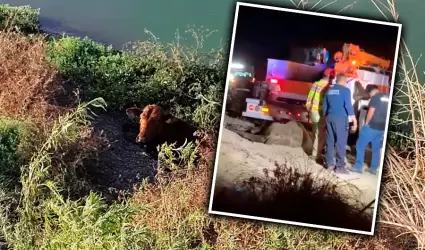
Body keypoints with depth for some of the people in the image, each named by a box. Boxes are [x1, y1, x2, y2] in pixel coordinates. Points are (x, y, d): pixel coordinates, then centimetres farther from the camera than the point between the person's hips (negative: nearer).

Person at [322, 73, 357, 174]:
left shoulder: (329, 90, 12)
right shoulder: (345, 90, -7)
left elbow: (324, 105, 16)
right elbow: (348, 105, -14)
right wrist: (354, 119, -10)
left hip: (330, 117, 6)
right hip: (341, 118, -6)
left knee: (330, 141, 10)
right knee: (340, 142, -3)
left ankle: (329, 164, 13)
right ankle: (340, 166, -3)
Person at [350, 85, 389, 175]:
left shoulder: (375, 97, -9)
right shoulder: (387, 98, 13)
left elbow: (371, 111, -15)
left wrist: (366, 123, -5)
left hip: (372, 126, -7)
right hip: (382, 128, 7)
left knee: (360, 145, 2)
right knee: (376, 148, 13)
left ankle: (358, 166, 0)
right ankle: (374, 169, 15)